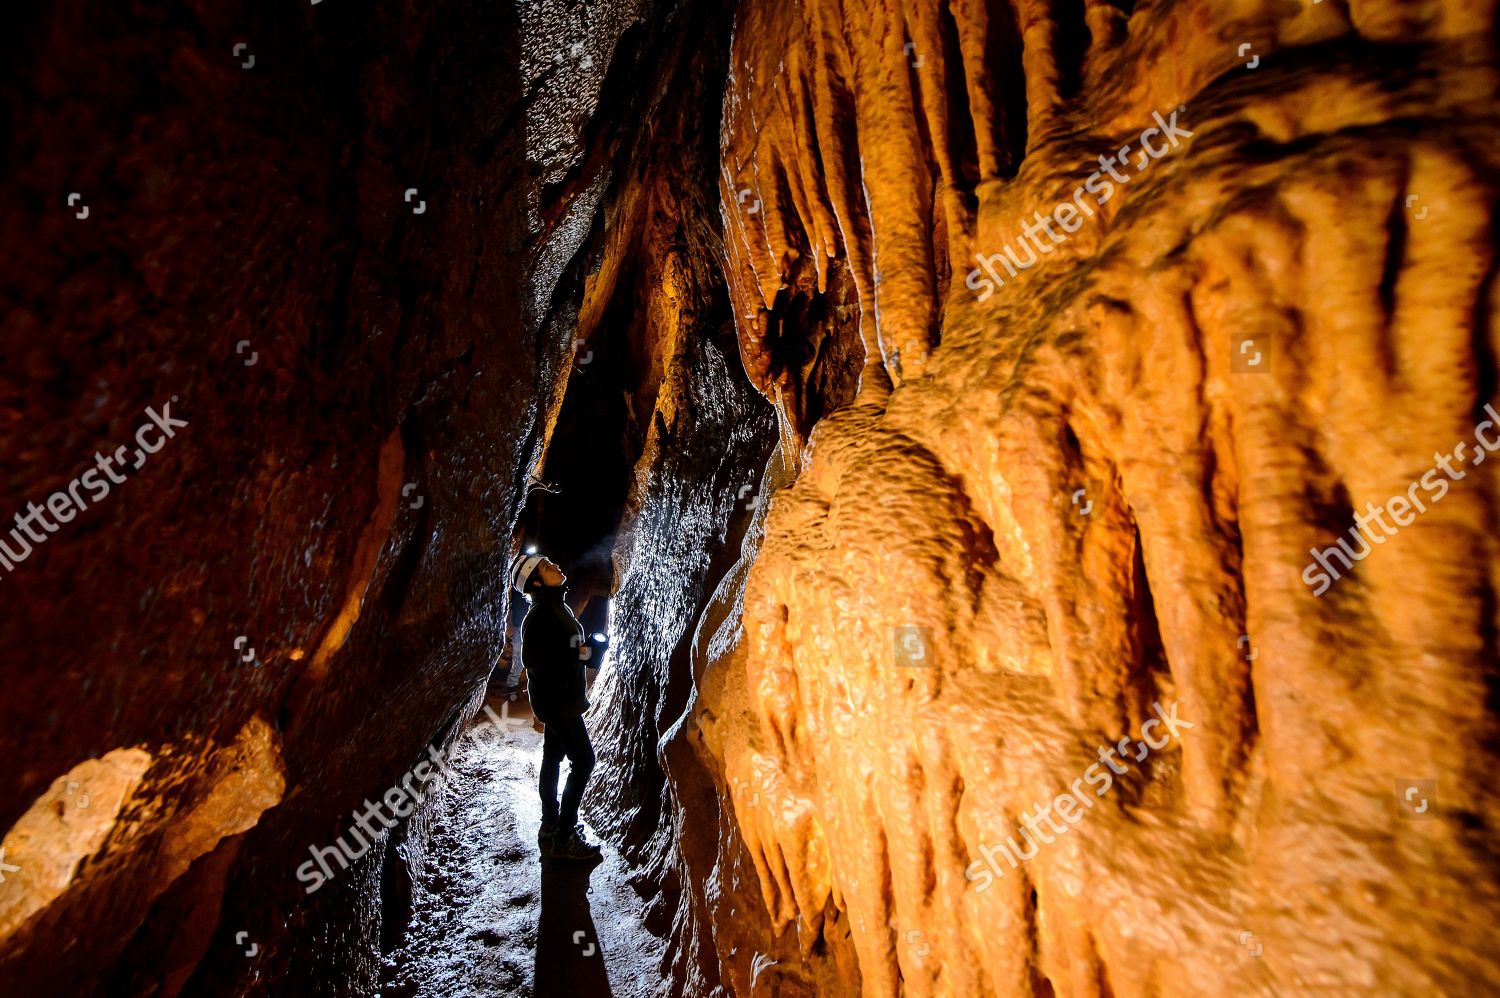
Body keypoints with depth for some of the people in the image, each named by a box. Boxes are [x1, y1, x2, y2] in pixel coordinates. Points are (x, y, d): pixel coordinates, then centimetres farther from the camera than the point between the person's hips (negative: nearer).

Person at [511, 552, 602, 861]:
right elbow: (532, 659, -26)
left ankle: (550, 828, 27)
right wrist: (578, 654, -22)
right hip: (556, 700, -10)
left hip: (560, 698, 10)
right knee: (583, 759, -8)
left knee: (552, 760, 15)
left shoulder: (557, 606, 9)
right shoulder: (539, 615, -21)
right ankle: (564, 838, -2)